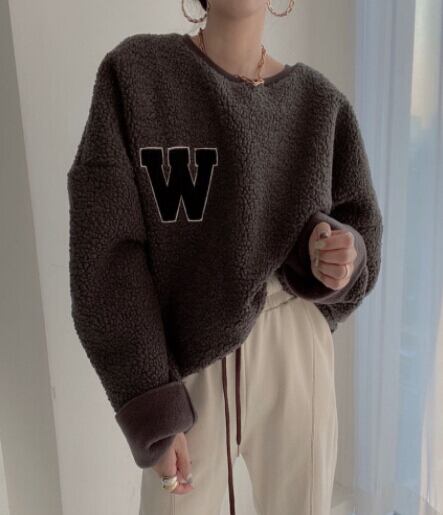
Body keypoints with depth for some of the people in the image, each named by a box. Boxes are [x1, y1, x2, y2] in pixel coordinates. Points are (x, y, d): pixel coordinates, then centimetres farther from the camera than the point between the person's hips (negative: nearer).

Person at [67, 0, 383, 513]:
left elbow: (357, 230, 8)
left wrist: (339, 257, -17)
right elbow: (107, 249, -11)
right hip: (190, 367, -2)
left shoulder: (320, 102, 2)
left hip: (295, 359, 3)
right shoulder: (133, 72, -6)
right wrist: (150, 410, -14)